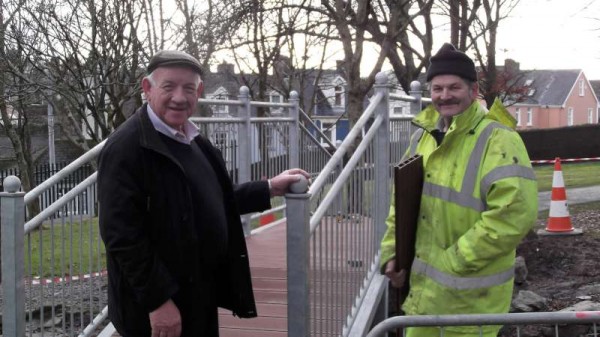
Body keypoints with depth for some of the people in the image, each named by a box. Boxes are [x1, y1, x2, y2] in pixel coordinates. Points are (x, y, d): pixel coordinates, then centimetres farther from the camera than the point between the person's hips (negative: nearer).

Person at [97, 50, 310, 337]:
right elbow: (121, 235, -23)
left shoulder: (192, 140, 10)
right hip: (160, 308, -8)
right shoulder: (126, 148, -19)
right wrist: (158, 301, -23)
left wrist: (269, 189, 14)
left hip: (200, 296, 9)